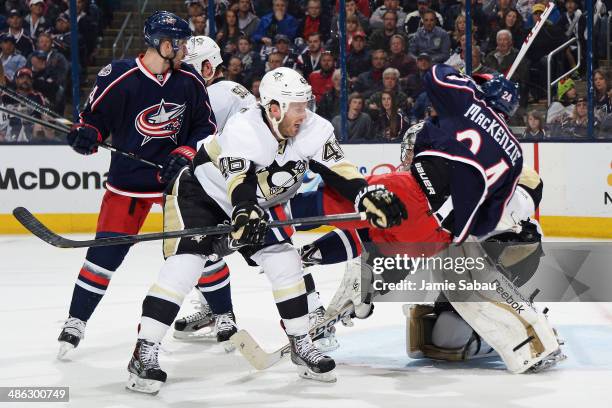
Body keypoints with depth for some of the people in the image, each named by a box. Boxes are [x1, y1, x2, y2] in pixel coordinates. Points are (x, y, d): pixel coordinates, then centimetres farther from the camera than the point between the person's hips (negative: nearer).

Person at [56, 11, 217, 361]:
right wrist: (86, 134, -24)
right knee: (105, 252, -6)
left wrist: (185, 153, -11)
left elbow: (206, 127, 4)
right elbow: (94, 116, -4)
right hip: (128, 180, -3)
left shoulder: (190, 81, -3)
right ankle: (75, 323, 9)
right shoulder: (119, 78, -15)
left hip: (176, 176, 3)